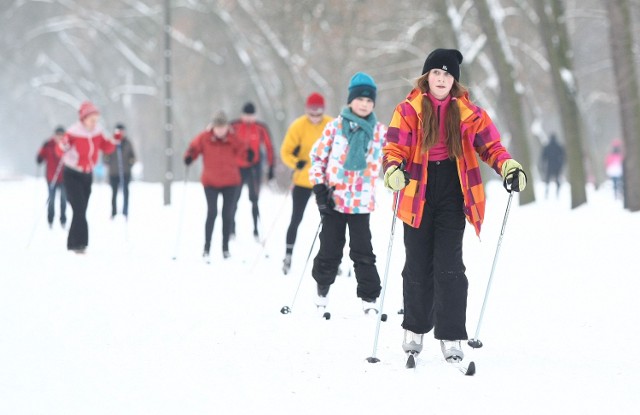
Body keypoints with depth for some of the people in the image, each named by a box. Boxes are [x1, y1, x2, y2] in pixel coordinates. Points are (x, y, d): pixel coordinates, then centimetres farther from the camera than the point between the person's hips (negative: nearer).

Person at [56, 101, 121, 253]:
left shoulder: (98, 132, -2)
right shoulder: (73, 132, -18)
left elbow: (106, 148, 8)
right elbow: (60, 151, -17)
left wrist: (115, 140, -8)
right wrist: (64, 145, -38)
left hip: (87, 175, 6)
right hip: (72, 175, -6)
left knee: (81, 210, 9)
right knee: (79, 208, -17)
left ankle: (73, 244, 19)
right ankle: (79, 243, -19)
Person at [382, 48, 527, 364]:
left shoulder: (468, 113, 5)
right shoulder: (408, 111, 1)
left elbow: (490, 146, 7)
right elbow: (394, 148, -4)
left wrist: (508, 167, -13)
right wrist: (393, 170, -26)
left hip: (452, 197, 0)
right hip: (418, 196, 0)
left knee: (449, 266, -6)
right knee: (417, 265, 9)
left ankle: (451, 337, -2)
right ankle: (414, 330, 25)